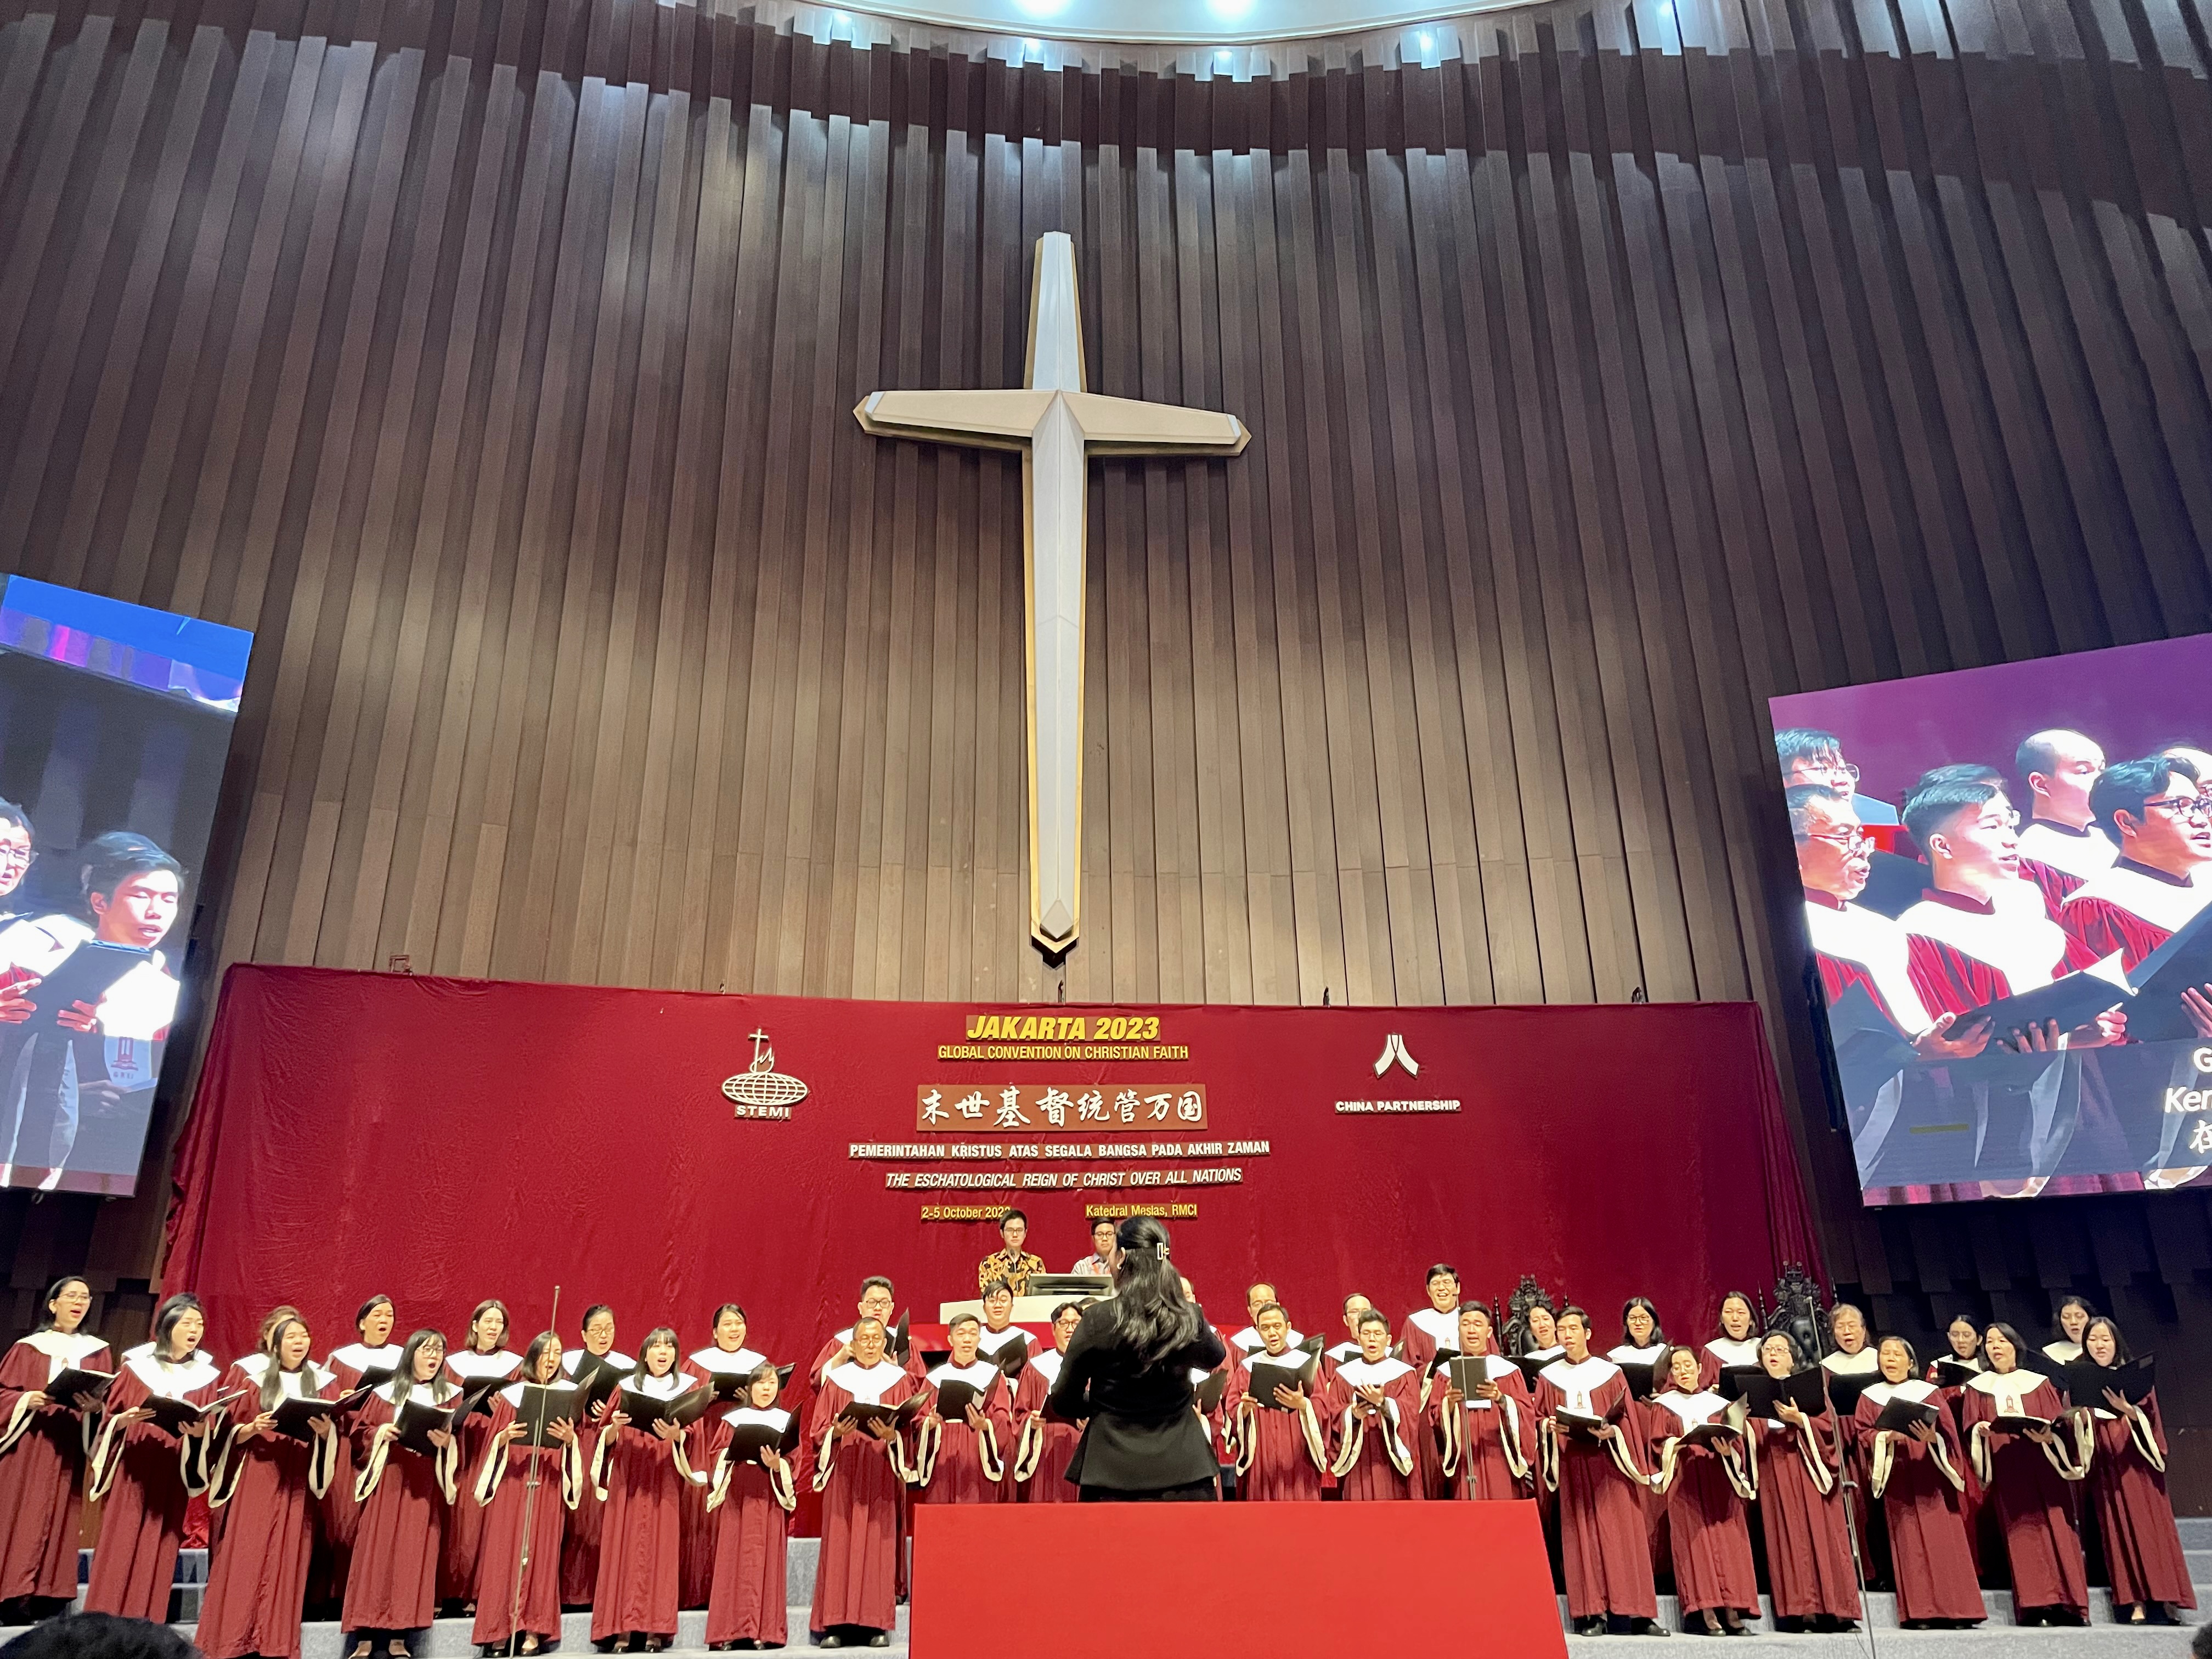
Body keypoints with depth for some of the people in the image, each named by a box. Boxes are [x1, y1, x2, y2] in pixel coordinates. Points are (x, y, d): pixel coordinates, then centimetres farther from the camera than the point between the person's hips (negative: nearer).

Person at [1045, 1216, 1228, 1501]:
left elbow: (1064, 1402, 0)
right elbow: (1215, 1357, 21)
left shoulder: (1097, 1320, -11)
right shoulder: (1190, 1319, -3)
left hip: (1114, 1476, -2)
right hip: (1184, 1472, 2)